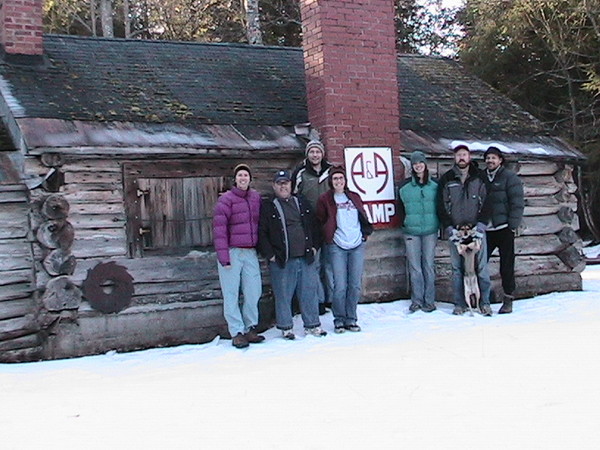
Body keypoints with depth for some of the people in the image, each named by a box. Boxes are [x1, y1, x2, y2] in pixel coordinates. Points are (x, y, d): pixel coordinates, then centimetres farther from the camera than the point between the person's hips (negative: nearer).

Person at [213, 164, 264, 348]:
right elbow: (219, 228, -11)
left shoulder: (256, 197, 10)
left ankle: (250, 328, 19)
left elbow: (260, 224, 17)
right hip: (232, 252, -5)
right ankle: (237, 332, 4)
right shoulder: (226, 199, -7)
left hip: (251, 252, 5)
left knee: (254, 291, 6)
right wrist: (223, 256, -16)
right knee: (231, 294, -1)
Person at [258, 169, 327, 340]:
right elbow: (261, 233, -4)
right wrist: (269, 254, -9)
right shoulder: (267, 207, 0)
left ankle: (312, 325, 19)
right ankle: (286, 327, 14)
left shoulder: (301, 203, 15)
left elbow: (313, 226, 20)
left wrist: (314, 246, 10)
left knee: (309, 292, 8)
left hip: (305, 258, 4)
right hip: (282, 261, -4)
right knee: (283, 295, 1)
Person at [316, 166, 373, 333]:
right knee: (340, 286, -8)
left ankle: (351, 319, 14)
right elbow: (320, 222, 6)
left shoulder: (354, 197, 15)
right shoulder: (325, 200, 4)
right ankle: (339, 320, 6)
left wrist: (365, 232, 12)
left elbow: (363, 217, 23)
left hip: (357, 246, 4)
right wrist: (326, 237, 0)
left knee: (355, 286, 3)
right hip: (337, 247, -4)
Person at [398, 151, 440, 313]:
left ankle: (429, 300, 9)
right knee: (414, 266, 2)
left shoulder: (435, 185, 4)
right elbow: (400, 207, 11)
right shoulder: (405, 186, 4)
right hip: (411, 231, 0)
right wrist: (405, 222, 1)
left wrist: (439, 224, 2)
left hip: (430, 231, 0)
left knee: (429, 265, 2)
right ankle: (416, 300, 9)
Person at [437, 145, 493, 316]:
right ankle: (459, 303, 8)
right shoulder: (446, 179, 7)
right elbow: (441, 206, 6)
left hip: (477, 228, -1)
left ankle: (484, 302, 5)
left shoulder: (480, 177, 5)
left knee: (481, 266, -2)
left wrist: (480, 225, -8)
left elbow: (486, 202, 3)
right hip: (455, 230, 1)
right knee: (457, 268, 2)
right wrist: (449, 228, -4)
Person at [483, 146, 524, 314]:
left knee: (506, 266, 1)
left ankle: (508, 300, 9)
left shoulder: (509, 177, 0)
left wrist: (513, 225, -12)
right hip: (485, 229, 5)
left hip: (504, 229, -4)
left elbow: (517, 203, -5)